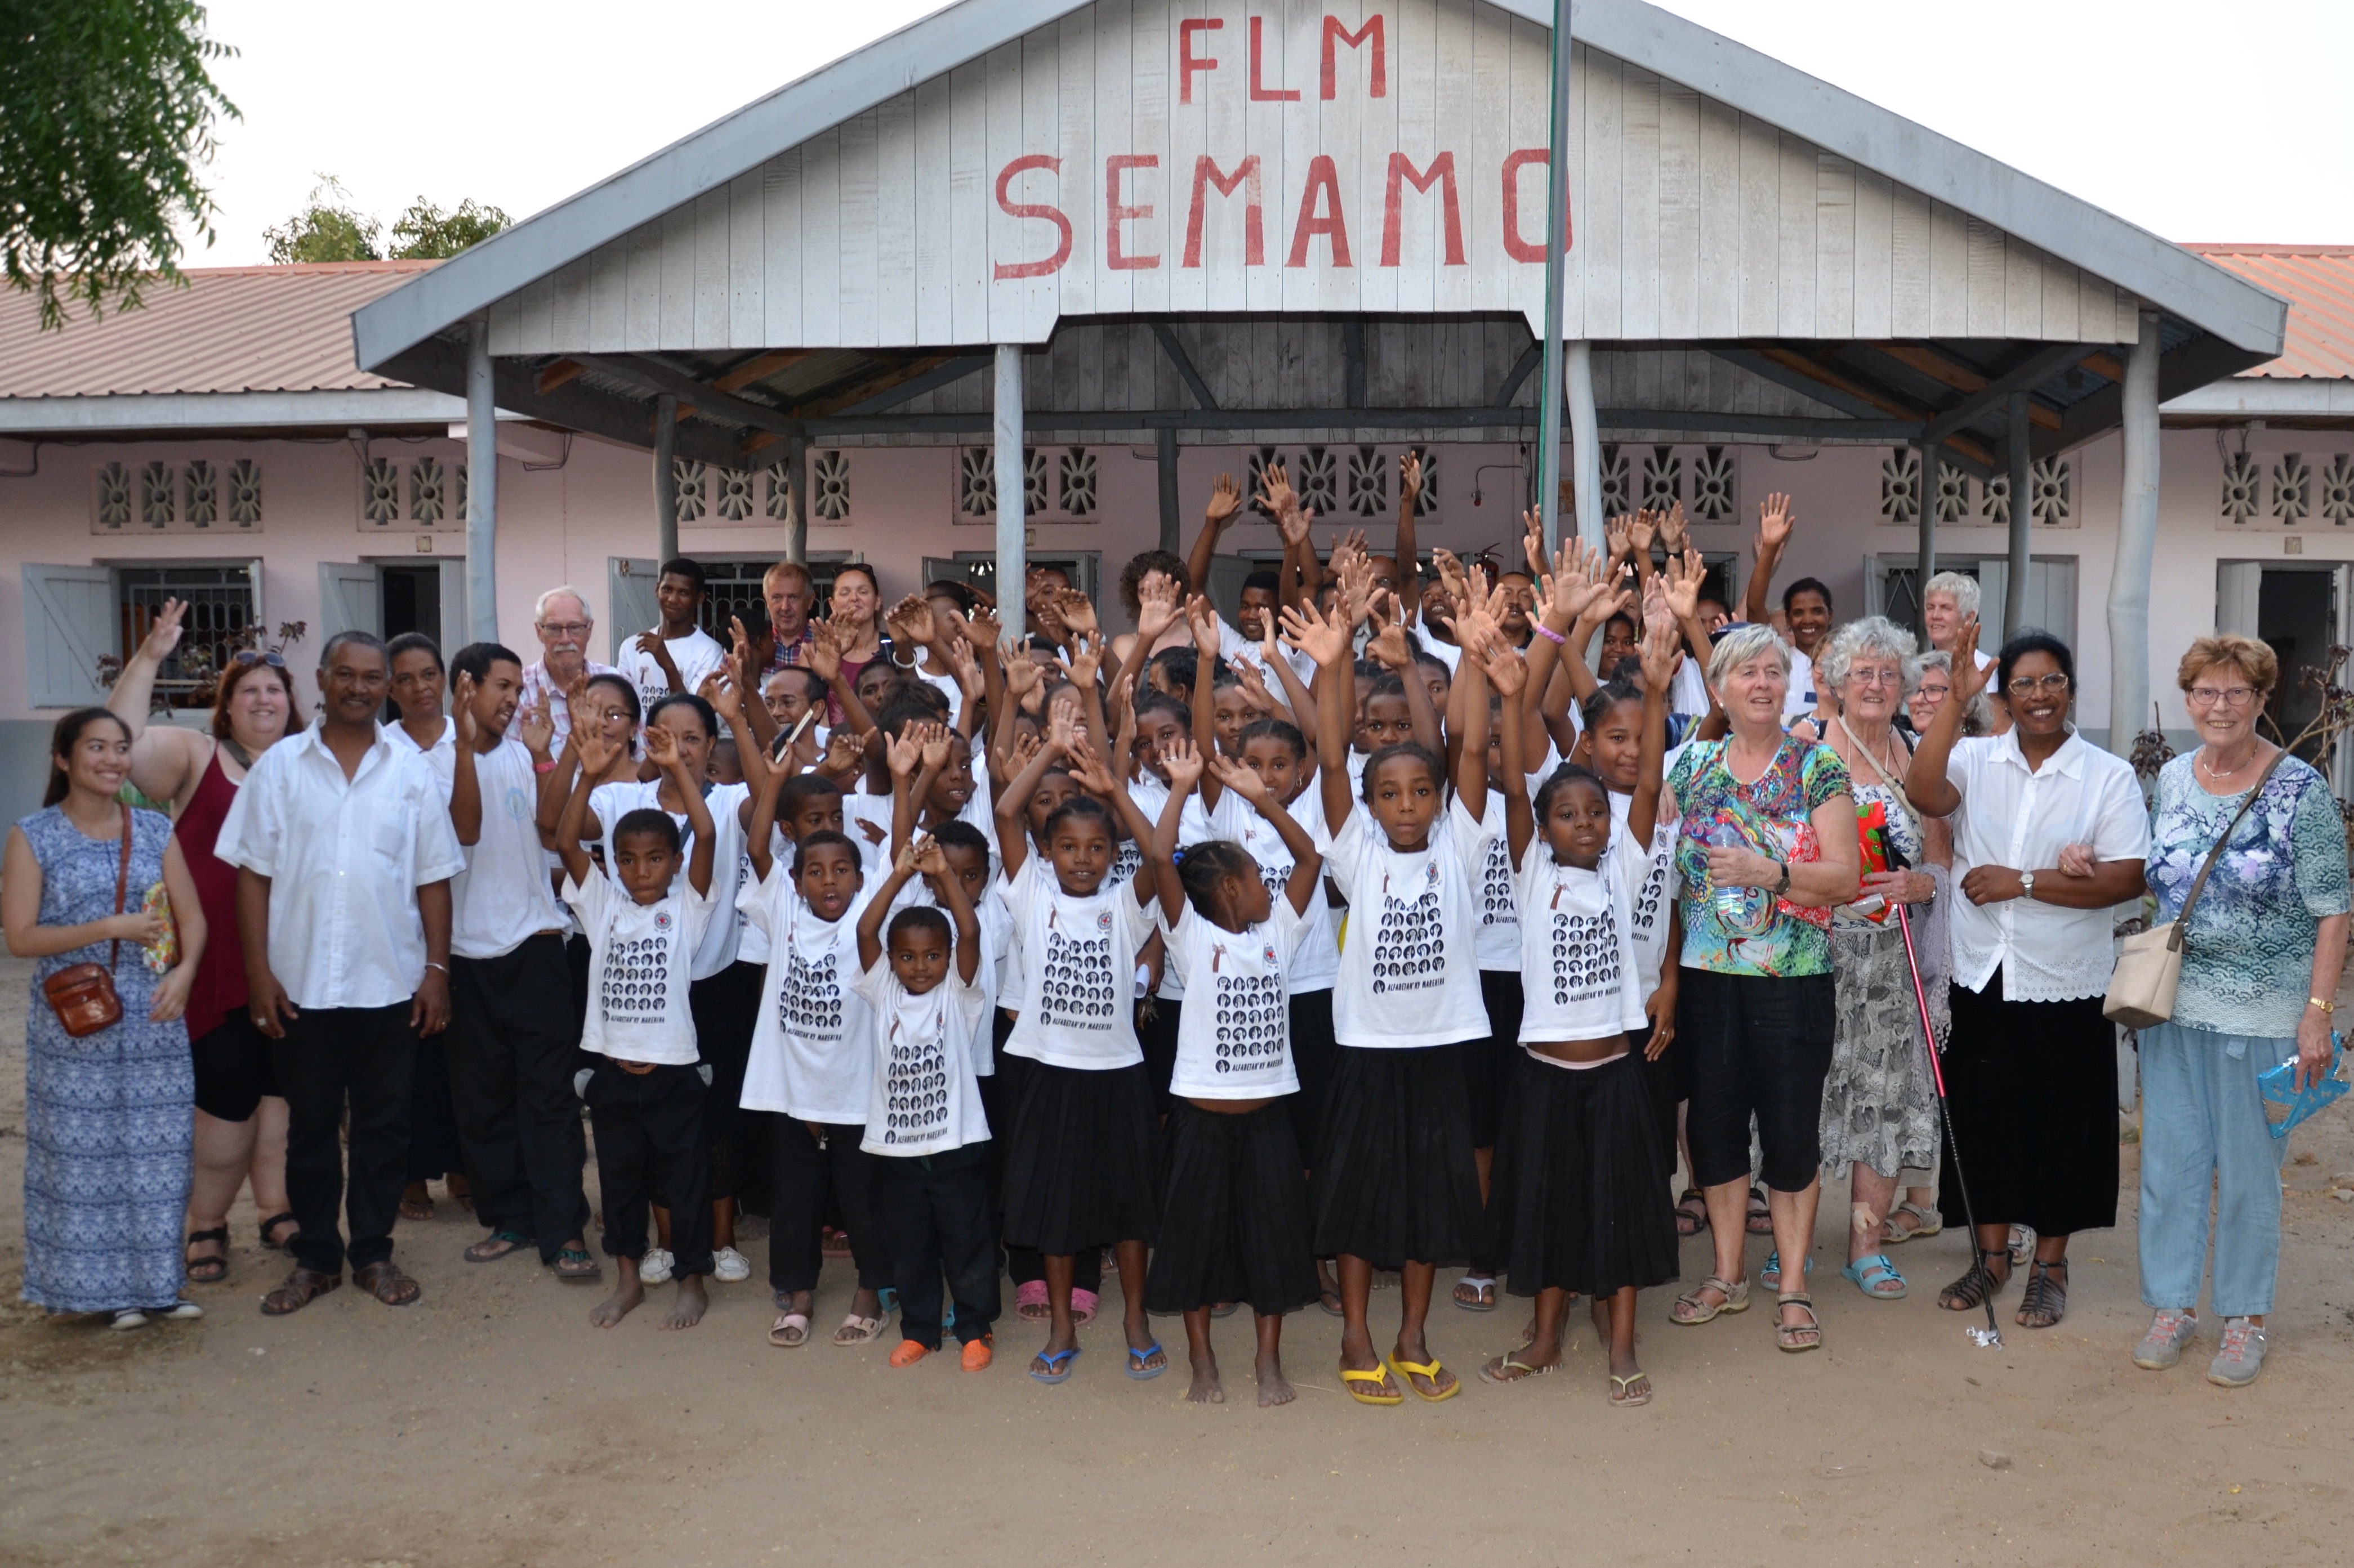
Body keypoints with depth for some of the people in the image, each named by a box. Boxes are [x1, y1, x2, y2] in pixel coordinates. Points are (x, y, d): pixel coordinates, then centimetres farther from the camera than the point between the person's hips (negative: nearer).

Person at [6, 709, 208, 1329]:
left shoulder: (155, 831, 8)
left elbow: (191, 916, 6)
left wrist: (185, 971, -13)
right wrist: (111, 928, -16)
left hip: (154, 1019, 3)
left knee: (159, 1148, 5)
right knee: (84, 1154, 2)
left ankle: (155, 1279, 16)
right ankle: (102, 1284, 13)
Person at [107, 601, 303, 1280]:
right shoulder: (195, 754, 3)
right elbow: (119, 746, -12)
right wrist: (149, 658, -16)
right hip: (219, 961, -3)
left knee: (283, 1084, 9)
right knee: (226, 1090, 0)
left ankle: (275, 1208, 21)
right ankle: (206, 1224, 16)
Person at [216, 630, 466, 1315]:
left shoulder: (411, 771, 4)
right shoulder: (280, 766, 2)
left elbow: (433, 879, 4)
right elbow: (254, 873, 0)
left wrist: (437, 969, -1)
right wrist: (258, 971, -5)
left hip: (392, 982, 1)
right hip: (301, 984, -1)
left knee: (384, 1124, 8)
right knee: (311, 1125, 9)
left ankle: (373, 1252, 21)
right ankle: (315, 1258, 21)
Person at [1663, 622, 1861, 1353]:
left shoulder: (1819, 768, -1)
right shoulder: (1691, 767, 7)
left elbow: (1845, 876, -7)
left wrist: (1770, 871, -21)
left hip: (1794, 978, -3)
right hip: (1708, 974, 3)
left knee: (1792, 1129, 1)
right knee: (1714, 1122, 9)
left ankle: (1793, 1288, 13)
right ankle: (1727, 1275, 24)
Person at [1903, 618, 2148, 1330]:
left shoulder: (2110, 776, -5)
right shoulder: (1975, 759, 0)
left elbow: (2127, 879, -13)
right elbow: (1922, 793, -21)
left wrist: (2025, 882, -19)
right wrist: (1956, 700, -26)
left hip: (2066, 983, -2)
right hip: (1983, 976, 2)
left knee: (2060, 1125, 9)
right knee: (1984, 1116, 12)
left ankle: (2050, 1265, 26)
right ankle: (1992, 1256, 28)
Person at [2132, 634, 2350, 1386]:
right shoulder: (2172, 779, 4)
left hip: (2260, 1014, -4)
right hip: (2173, 1005, 4)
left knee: (2249, 1172, 6)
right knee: (2169, 1161, 9)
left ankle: (2244, 1320, 20)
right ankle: (2173, 1305, 23)